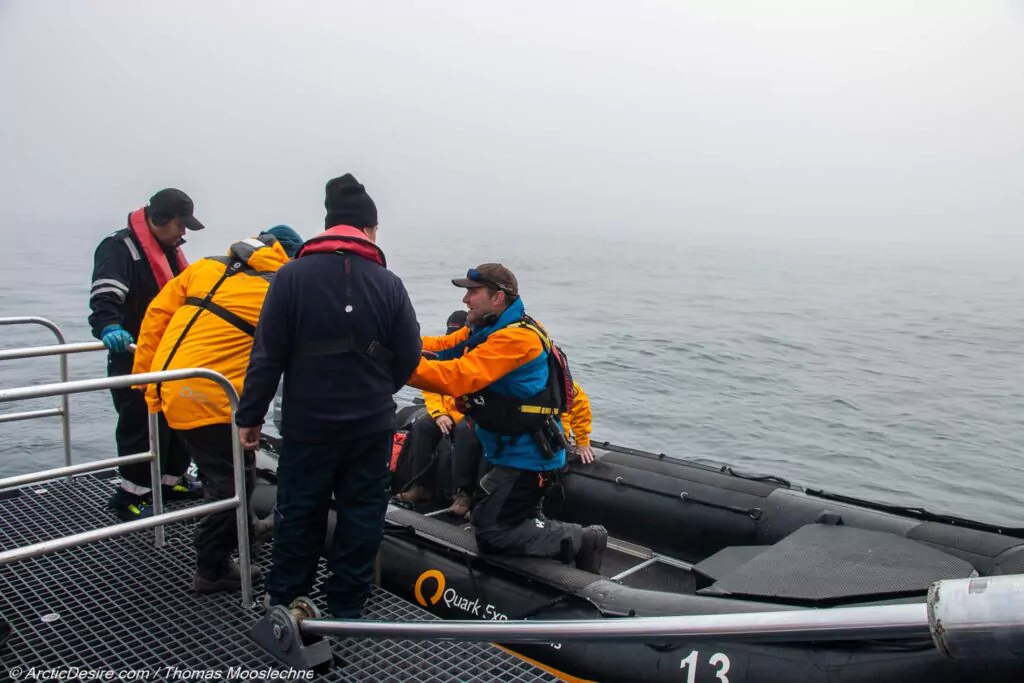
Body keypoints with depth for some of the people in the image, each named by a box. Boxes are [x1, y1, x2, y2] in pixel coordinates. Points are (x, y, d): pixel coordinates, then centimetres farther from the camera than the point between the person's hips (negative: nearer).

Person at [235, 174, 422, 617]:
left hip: (307, 423, 0)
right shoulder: (388, 283, -6)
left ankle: (284, 601, 29)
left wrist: (250, 415, 0)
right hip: (371, 425, 1)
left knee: (299, 510, 15)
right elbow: (409, 358, -2)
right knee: (361, 512, 13)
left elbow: (268, 355, -10)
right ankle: (346, 607, 23)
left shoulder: (292, 276, -9)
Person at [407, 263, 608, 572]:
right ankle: (579, 538, 22)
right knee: (490, 520, 21)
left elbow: (458, 377, -33)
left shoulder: (516, 338, -24)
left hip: (526, 458, -10)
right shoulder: (486, 329, 8)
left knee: (491, 534, -4)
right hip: (514, 452, 10)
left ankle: (581, 541, 5)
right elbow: (440, 347, 1)